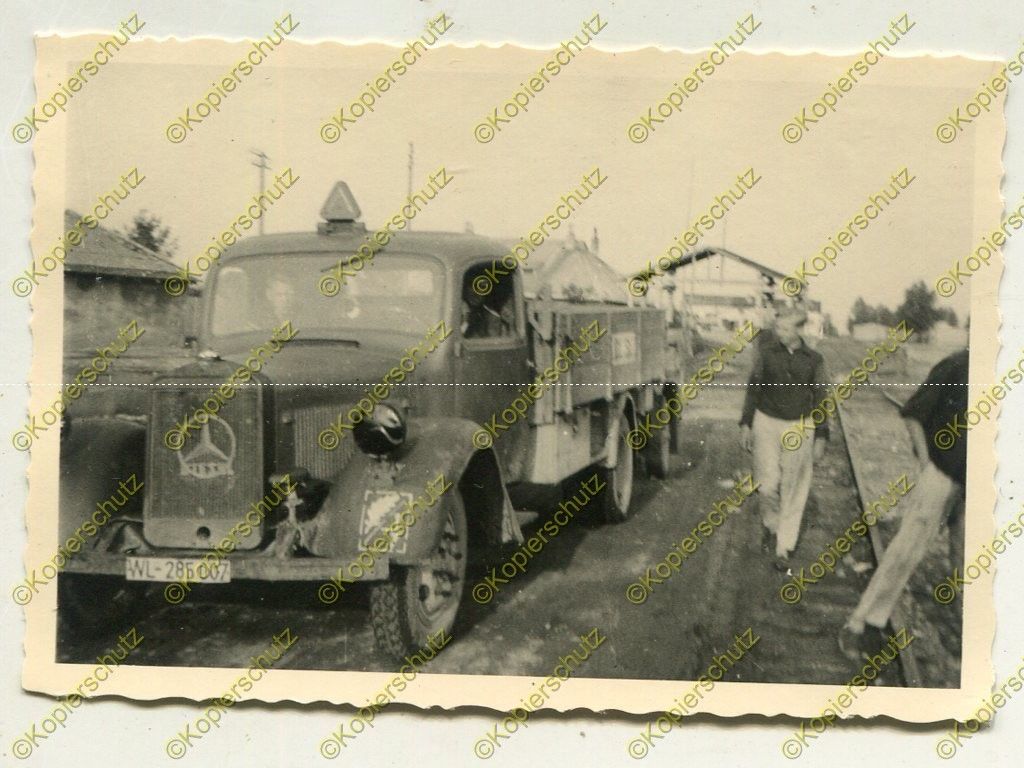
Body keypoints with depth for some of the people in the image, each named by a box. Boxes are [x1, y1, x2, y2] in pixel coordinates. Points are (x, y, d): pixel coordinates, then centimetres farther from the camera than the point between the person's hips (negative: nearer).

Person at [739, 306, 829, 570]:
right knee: (767, 485, -2)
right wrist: (745, 423, 2)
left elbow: (819, 399, 4)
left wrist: (821, 437, 0)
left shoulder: (813, 359, -2)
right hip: (767, 424, 0)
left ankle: (784, 548, 13)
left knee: (793, 491, 3)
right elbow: (754, 387, 4)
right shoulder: (766, 351, -3)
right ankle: (770, 523, 30)